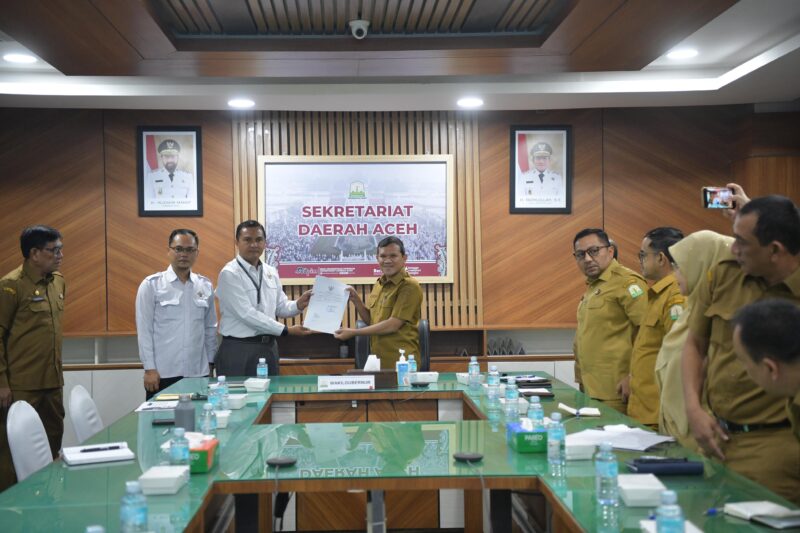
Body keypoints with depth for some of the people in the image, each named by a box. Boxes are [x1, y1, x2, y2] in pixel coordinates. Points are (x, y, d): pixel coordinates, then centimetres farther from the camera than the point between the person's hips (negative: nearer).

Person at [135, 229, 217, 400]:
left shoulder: (206, 286, 7)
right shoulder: (151, 285, -2)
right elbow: (144, 330, -3)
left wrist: (210, 362, 12)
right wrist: (150, 369, -6)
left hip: (198, 373, 3)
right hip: (163, 373, -3)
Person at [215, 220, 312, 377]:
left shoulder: (271, 272, 10)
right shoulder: (229, 274, -12)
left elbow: (281, 308, 13)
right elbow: (247, 314, -19)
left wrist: (298, 305, -9)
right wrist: (286, 330, -19)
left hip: (269, 347, 6)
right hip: (239, 350, -6)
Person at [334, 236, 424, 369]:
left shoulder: (409, 286, -13)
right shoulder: (379, 284, 10)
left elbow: (393, 325, -18)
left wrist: (354, 332, -14)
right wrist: (355, 300, 1)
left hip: (400, 362, -6)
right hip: (377, 359, 7)